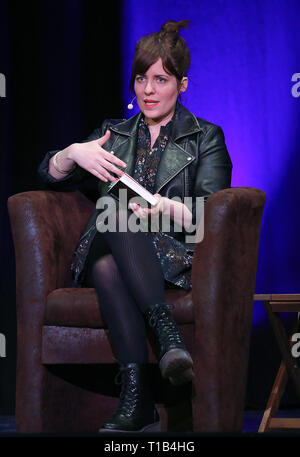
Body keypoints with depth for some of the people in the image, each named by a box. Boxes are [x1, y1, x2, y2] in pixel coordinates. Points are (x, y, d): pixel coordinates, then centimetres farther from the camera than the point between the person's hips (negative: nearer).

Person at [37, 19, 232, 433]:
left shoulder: (206, 138, 15)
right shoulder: (113, 133, 25)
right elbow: (49, 174, 14)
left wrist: (167, 208, -22)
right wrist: (74, 154, -10)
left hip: (176, 254, -2)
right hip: (109, 256, 2)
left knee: (120, 224, -36)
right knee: (105, 262, -36)